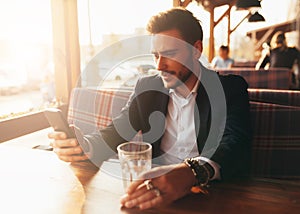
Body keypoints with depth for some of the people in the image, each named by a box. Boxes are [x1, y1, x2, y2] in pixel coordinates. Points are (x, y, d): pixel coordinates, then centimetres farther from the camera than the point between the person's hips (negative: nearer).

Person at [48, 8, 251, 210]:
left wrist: (193, 172, -40)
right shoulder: (147, 87, 6)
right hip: (154, 185, 3)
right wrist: (85, 145, -21)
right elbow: (117, 131, 2)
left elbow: (237, 144, -19)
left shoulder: (230, 88, -4)